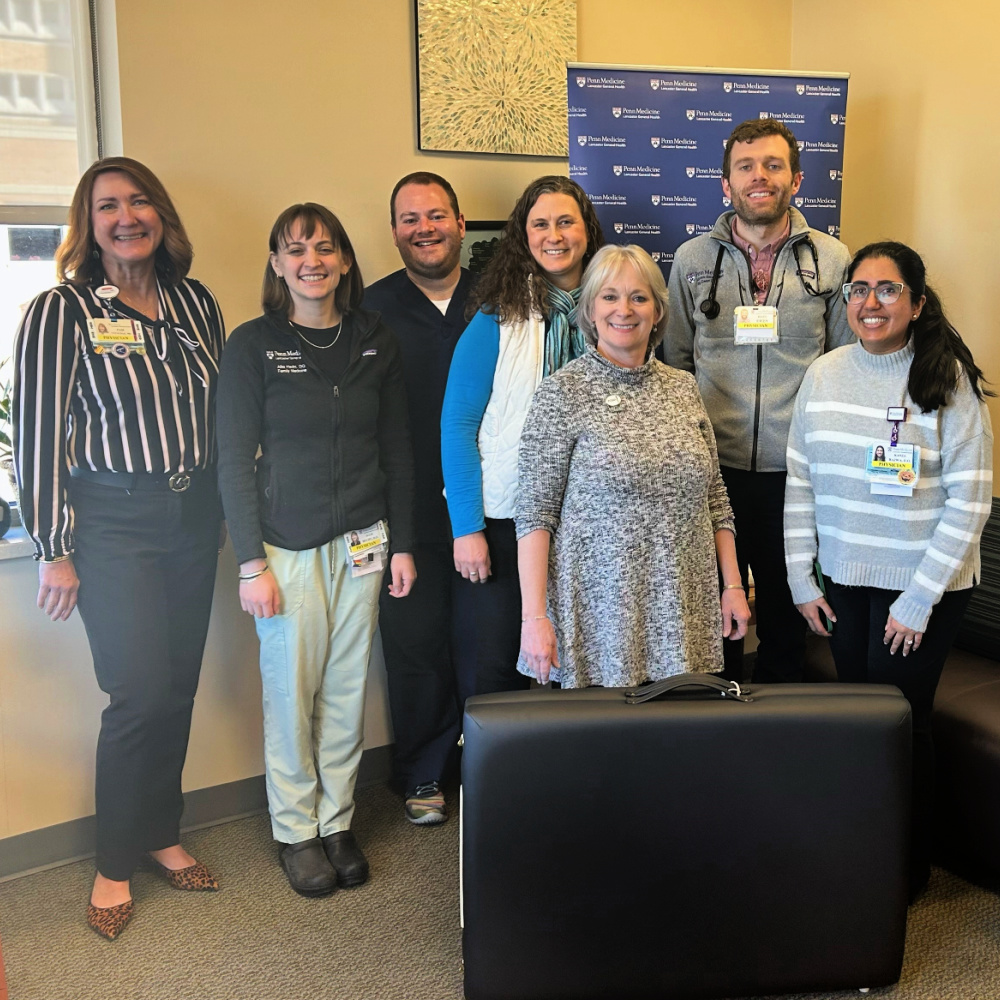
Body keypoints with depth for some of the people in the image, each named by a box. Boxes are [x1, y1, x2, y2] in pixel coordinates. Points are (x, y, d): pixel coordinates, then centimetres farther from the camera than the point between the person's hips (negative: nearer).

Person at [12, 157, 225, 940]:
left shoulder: (197, 304, 6)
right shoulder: (61, 312, -8)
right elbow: (37, 435, -8)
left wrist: (228, 511, 10)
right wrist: (55, 550, -9)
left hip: (194, 515, 5)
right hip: (113, 521, -4)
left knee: (180, 684, 11)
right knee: (140, 692, -4)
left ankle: (162, 832, 31)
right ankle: (116, 862, 16)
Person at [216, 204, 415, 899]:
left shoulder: (376, 342, 5)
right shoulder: (253, 345, -4)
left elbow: (397, 451, 9)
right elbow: (235, 461, -5)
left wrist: (402, 545, 6)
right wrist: (251, 563, -9)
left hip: (361, 542, 3)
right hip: (287, 545, -2)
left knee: (347, 690, 10)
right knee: (291, 693, 4)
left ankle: (337, 821, 27)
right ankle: (296, 830, 23)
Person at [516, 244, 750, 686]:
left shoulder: (683, 388, 9)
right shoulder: (562, 393, -5)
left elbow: (714, 497, 14)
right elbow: (534, 513, -9)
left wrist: (733, 585, 9)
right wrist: (534, 617, -14)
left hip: (682, 611, 4)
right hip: (601, 610, -4)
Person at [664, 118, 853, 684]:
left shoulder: (832, 259, 3)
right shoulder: (692, 259, 5)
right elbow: (676, 362, 9)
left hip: (797, 471, 0)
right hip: (714, 468, 0)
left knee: (786, 610, 12)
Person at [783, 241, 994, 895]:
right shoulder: (824, 375, 3)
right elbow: (800, 483, 7)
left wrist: (919, 599, -14)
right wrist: (802, 579, 4)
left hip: (921, 585, -4)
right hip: (842, 579, 4)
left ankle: (909, 865, 25)